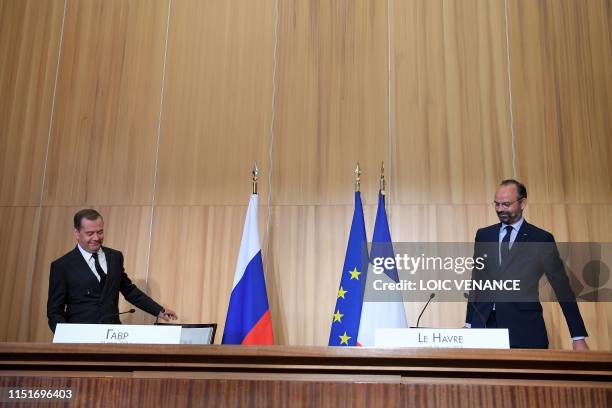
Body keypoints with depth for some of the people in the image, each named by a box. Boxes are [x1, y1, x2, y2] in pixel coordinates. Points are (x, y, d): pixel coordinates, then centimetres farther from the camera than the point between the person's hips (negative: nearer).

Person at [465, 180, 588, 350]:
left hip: (525, 330, -3)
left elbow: (563, 289, 2)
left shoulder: (542, 239, 0)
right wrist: (469, 323, 13)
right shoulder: (483, 235, 11)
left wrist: (579, 338, 1)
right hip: (484, 324, 3)